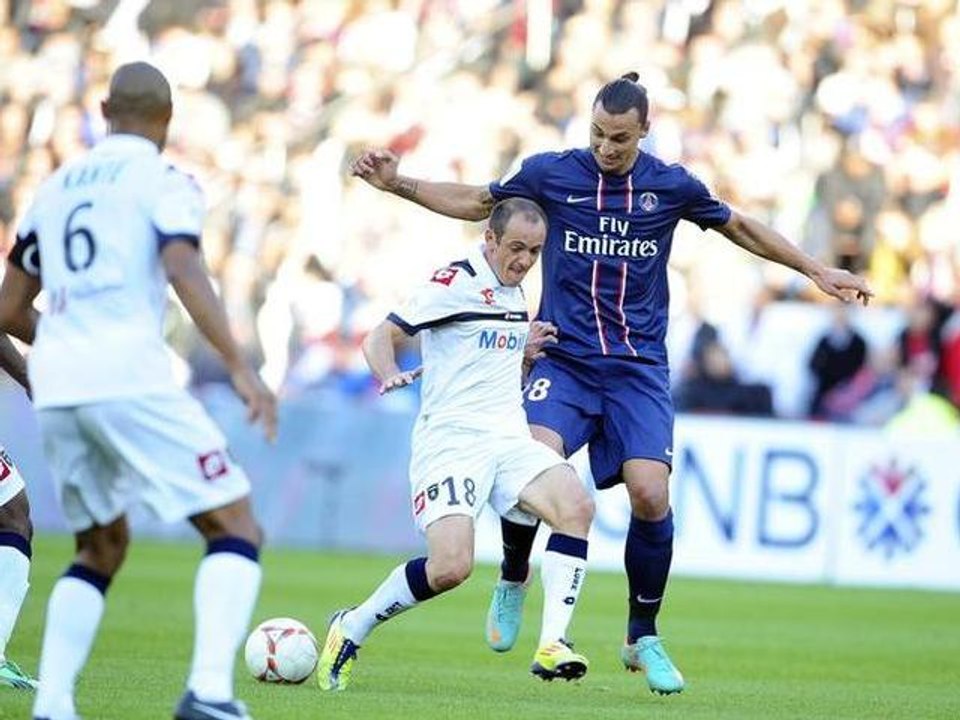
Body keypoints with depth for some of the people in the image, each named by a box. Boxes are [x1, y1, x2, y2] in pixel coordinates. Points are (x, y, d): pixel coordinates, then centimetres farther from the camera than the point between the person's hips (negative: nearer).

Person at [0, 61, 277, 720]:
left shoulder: (56, 187, 20)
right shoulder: (165, 181, 3)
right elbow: (185, 274, -15)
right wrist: (241, 369, -20)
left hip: (56, 389, 6)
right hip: (131, 381, -6)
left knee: (102, 548, 22)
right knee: (237, 530, 0)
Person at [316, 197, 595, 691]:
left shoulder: (514, 292, 18)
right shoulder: (458, 282, -6)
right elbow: (380, 338, -7)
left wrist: (530, 350, 18)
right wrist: (390, 375, -28)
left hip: (510, 439, 7)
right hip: (452, 440, -7)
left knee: (576, 505, -22)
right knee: (451, 566, -22)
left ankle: (552, 645, -22)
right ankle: (351, 629, 3)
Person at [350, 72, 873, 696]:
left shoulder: (671, 185, 2)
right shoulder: (550, 173, 0)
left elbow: (739, 227, 18)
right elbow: (477, 203, 16)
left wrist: (817, 271, 20)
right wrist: (397, 184, 7)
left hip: (639, 367, 0)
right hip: (565, 359, 0)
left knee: (650, 494, -17)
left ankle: (644, 638, 4)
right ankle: (513, 580, 3)